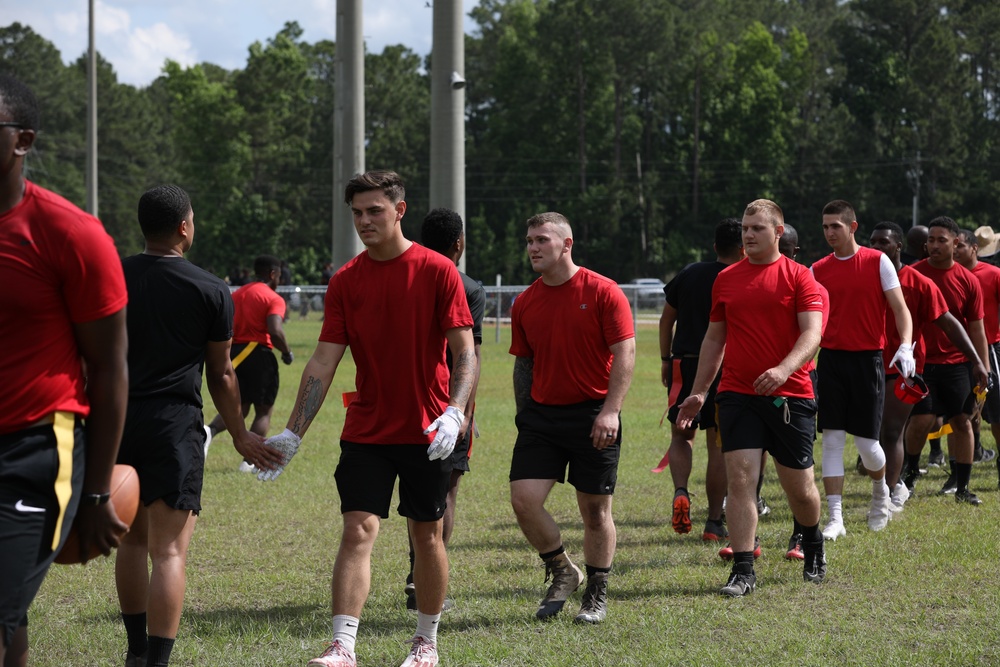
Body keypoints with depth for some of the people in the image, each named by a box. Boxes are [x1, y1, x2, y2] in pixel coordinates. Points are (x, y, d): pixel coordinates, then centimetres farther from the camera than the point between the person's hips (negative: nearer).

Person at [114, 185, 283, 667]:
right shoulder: (211, 292, -2)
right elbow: (220, 375, 5)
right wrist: (240, 436, 17)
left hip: (116, 422, 4)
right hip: (174, 423, -4)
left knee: (132, 540, 19)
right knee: (169, 551, -5)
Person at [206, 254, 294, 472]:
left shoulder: (236, 295, 14)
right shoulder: (273, 299, -6)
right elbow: (275, 331, -20)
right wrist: (287, 353, -5)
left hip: (235, 354, 6)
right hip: (259, 353, -6)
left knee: (239, 408, 15)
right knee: (264, 411, 8)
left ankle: (210, 431, -14)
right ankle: (250, 460, 1)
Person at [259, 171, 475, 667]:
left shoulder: (438, 272, -6)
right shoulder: (346, 281, 2)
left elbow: (465, 353, -8)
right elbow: (323, 362, 2)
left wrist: (453, 413, -23)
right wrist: (293, 434, -4)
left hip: (427, 433, -2)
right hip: (365, 432, 2)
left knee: (427, 536, 8)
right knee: (358, 531, -10)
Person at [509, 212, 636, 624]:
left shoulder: (603, 292, -7)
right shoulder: (525, 303, 7)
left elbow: (625, 353, -11)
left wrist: (610, 410, -20)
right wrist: (523, 416, 14)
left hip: (593, 416, -4)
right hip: (541, 414, 4)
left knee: (596, 509, 3)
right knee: (523, 498, -9)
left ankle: (597, 595, 19)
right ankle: (562, 573, 13)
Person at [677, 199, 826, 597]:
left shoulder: (799, 277, -2)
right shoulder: (726, 280, 10)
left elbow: (812, 333, -13)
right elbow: (714, 338, 18)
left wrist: (784, 368, -31)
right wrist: (698, 392, 15)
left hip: (789, 395, -2)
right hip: (737, 395, 2)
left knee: (799, 487, 7)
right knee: (740, 478, -10)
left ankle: (813, 544, 37)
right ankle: (743, 571, -8)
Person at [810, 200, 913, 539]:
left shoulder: (877, 262, -2)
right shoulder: (818, 270, 7)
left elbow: (900, 308, -5)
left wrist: (906, 346, -20)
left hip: (867, 358, -3)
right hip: (831, 358, 3)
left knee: (866, 442, 0)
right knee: (832, 440, -4)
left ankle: (881, 492, 31)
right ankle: (835, 519, -1)